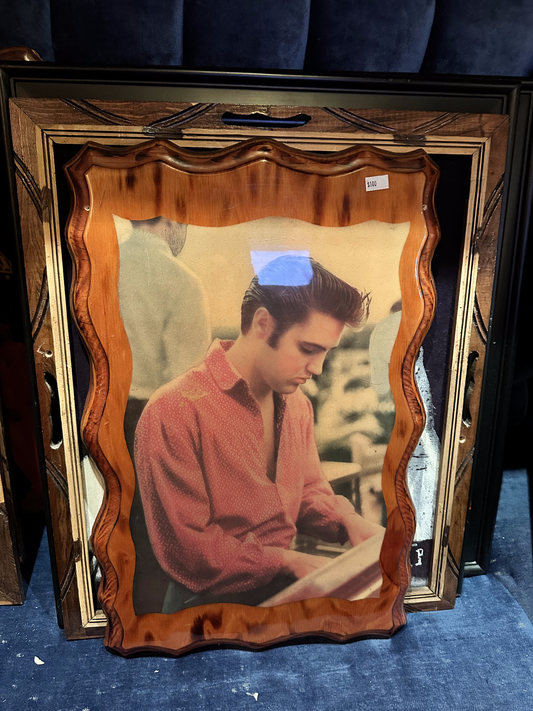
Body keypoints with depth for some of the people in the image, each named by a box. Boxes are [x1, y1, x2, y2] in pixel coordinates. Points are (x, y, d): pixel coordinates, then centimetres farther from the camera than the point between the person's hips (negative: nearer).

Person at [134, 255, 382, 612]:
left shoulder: (297, 402, 5)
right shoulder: (173, 412, -21)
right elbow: (187, 549, -19)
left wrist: (347, 519, -5)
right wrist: (289, 562, -20)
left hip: (285, 584, 7)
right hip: (214, 599, -7)